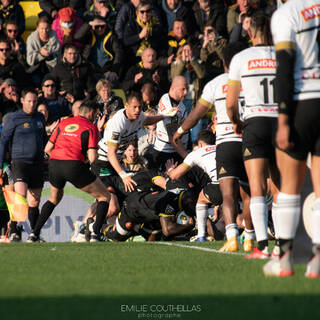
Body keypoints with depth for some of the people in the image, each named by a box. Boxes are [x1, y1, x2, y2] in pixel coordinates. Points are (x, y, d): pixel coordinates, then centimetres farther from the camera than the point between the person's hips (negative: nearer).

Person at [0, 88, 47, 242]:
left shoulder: (40, 118, 14)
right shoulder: (13, 118, -1)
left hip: (37, 164, 5)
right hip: (20, 161, -5)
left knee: (34, 202, 6)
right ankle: (13, 231, -17)